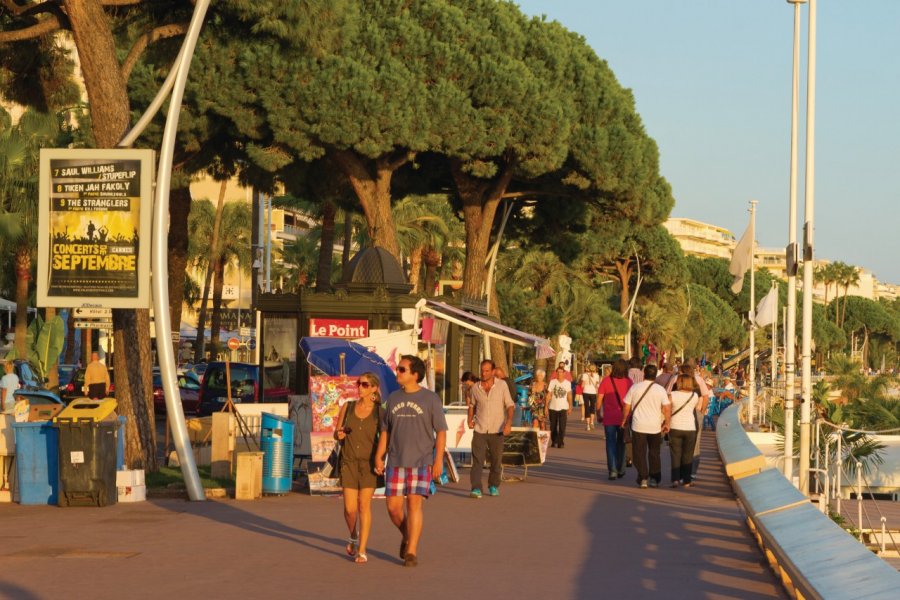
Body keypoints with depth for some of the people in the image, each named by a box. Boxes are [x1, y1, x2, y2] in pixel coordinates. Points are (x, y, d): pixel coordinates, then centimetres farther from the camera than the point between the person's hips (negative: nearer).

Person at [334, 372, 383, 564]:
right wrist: (339, 434, -17)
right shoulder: (347, 407, 2)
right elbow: (336, 433, 7)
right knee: (350, 508, -2)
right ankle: (353, 538, 29)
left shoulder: (379, 411, -3)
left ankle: (361, 551, -3)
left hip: (369, 462, -2)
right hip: (349, 461, 2)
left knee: (364, 505, -9)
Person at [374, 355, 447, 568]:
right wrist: (379, 457, 6)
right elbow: (385, 431, 15)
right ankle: (407, 536, 29)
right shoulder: (393, 398, 10)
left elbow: (441, 431, -2)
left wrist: (439, 460, -9)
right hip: (396, 462, 4)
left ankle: (412, 552, -6)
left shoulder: (430, 399, -2)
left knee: (414, 504, -11)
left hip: (422, 462, -4)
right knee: (393, 506, 1)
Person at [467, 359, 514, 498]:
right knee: (477, 460, -11)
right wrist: (470, 419, 8)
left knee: (496, 460, 8)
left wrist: (509, 422, -16)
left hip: (497, 430, 0)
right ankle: (476, 488, -15)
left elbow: (509, 405, -3)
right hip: (480, 430, 0)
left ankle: (494, 486, 25)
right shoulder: (475, 388, 2)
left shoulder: (502, 385, -4)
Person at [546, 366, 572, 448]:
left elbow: (569, 395, 9)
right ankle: (554, 442, 21)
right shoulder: (552, 382, 0)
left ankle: (561, 442, -6)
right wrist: (546, 407, -4)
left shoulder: (567, 383, 3)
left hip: (563, 408, 0)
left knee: (562, 427, -9)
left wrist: (570, 407, 4)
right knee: (553, 427, 8)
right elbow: (549, 395, 0)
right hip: (553, 407, 0)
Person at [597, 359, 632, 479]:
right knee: (621, 443, 16)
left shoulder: (606, 381, -5)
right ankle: (620, 469, 23)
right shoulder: (628, 382, -4)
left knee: (611, 444, 3)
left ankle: (612, 470, -6)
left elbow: (599, 400, -4)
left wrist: (598, 415, 8)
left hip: (609, 418, -1)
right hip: (623, 418, 1)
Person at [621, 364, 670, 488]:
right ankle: (654, 479, 17)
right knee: (654, 453, 15)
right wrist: (667, 423, 4)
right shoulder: (660, 389, -3)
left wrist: (624, 420, 17)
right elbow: (667, 408, -8)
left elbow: (627, 407, 3)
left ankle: (643, 478, -3)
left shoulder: (634, 388, -1)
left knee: (640, 453, 4)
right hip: (655, 426, 1)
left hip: (638, 426, -1)